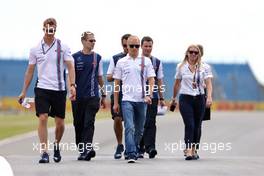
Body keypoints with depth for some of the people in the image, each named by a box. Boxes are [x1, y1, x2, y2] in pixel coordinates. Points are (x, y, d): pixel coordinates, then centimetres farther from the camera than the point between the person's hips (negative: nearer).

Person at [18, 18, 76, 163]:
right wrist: (24, 91, 10)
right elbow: (30, 71, 12)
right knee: (42, 118, -13)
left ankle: (56, 145, 32)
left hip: (59, 89, 0)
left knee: (59, 122, 4)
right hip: (42, 88, 0)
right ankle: (44, 153, -12)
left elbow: (70, 67, -1)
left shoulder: (63, 47, 3)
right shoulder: (35, 49, 7)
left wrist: (72, 85, -15)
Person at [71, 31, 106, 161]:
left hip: (93, 96, 0)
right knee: (78, 124, 7)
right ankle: (81, 149, 18)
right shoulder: (75, 57, 3)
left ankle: (87, 149, -22)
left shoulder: (97, 58, 10)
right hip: (78, 96, 0)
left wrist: (103, 95, 15)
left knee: (89, 123, -12)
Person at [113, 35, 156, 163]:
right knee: (129, 128, -15)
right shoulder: (121, 62, 6)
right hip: (127, 100, -2)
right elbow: (117, 83, 9)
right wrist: (115, 103, 6)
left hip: (142, 100, 2)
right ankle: (131, 155, -21)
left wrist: (149, 95, -12)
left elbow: (151, 80, 5)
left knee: (139, 129, 11)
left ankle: (135, 150, 28)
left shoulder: (146, 61, 8)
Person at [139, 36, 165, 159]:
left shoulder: (157, 62, 11)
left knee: (150, 122, -10)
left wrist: (161, 98, 10)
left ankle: (150, 147, -17)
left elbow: (159, 81, 13)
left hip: (152, 97, 1)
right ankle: (140, 150, 11)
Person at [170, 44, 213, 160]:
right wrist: (174, 98, 20)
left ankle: (194, 150, 20)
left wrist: (209, 97, -21)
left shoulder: (205, 67, 3)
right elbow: (177, 84, 16)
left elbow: (208, 83, -7)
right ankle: (188, 151, -22)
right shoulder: (181, 67, 6)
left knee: (197, 126, 8)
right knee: (189, 125, -14)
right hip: (185, 98, -1)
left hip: (199, 98, 1)